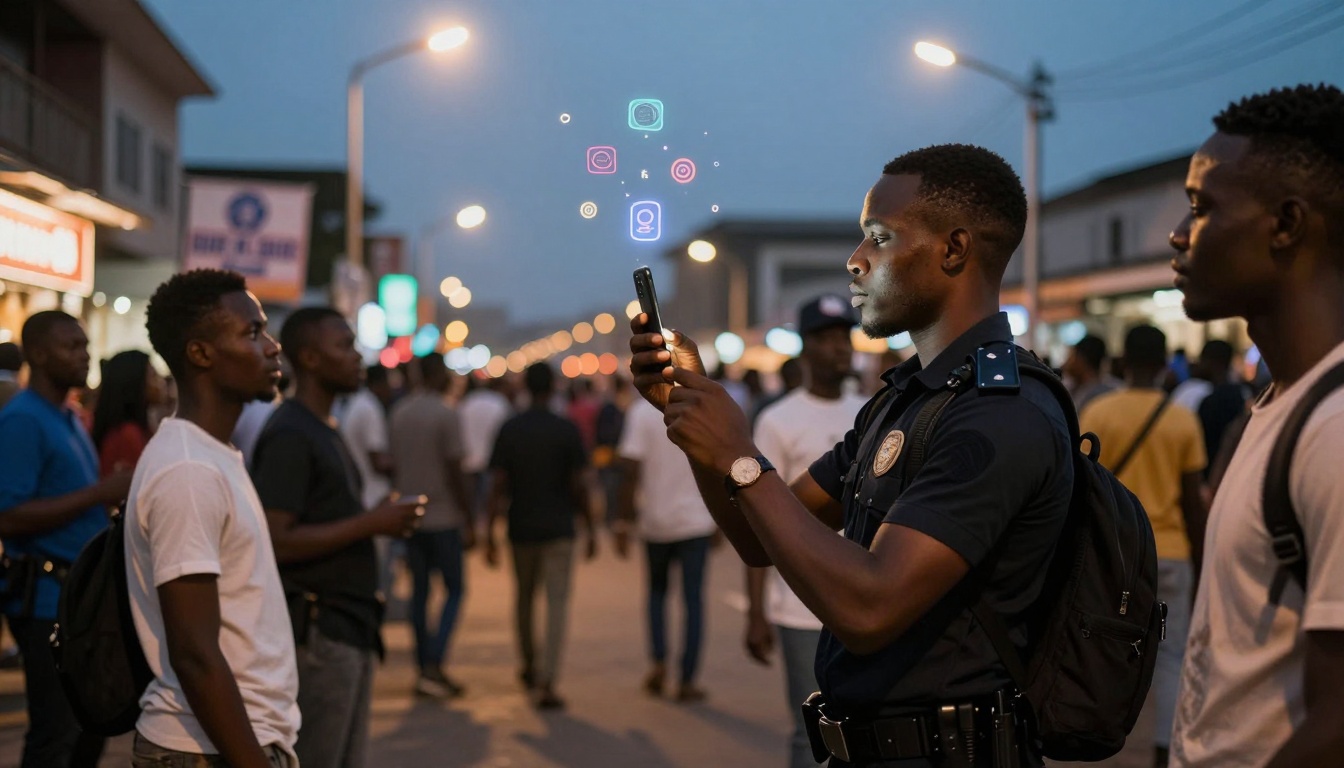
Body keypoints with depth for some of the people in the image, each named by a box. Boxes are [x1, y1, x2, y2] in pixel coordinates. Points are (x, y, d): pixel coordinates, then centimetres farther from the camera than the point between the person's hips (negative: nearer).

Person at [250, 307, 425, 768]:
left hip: (349, 626, 10)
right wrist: (371, 523, -19)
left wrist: (380, 521, 7)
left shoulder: (325, 432, 17)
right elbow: (275, 541, -22)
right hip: (316, 630, -10)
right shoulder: (290, 435, -14)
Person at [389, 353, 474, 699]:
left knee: (420, 590, 11)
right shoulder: (446, 416, -13)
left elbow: (394, 466, 12)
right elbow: (455, 473, -14)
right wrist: (469, 521, -8)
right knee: (455, 589, 2)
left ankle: (425, 669, 14)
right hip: (443, 517, -6)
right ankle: (433, 666, -9)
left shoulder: (398, 412, 8)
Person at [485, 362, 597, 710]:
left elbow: (498, 486, -5)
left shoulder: (509, 430, -2)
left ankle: (529, 666, 37)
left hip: (521, 528, 3)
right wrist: (590, 527, 3)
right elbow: (579, 485, -8)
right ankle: (547, 682, -12)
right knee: (557, 604, -3)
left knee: (524, 598, 21)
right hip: (559, 530, -3)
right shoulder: (567, 430, -7)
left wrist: (490, 531, 0)